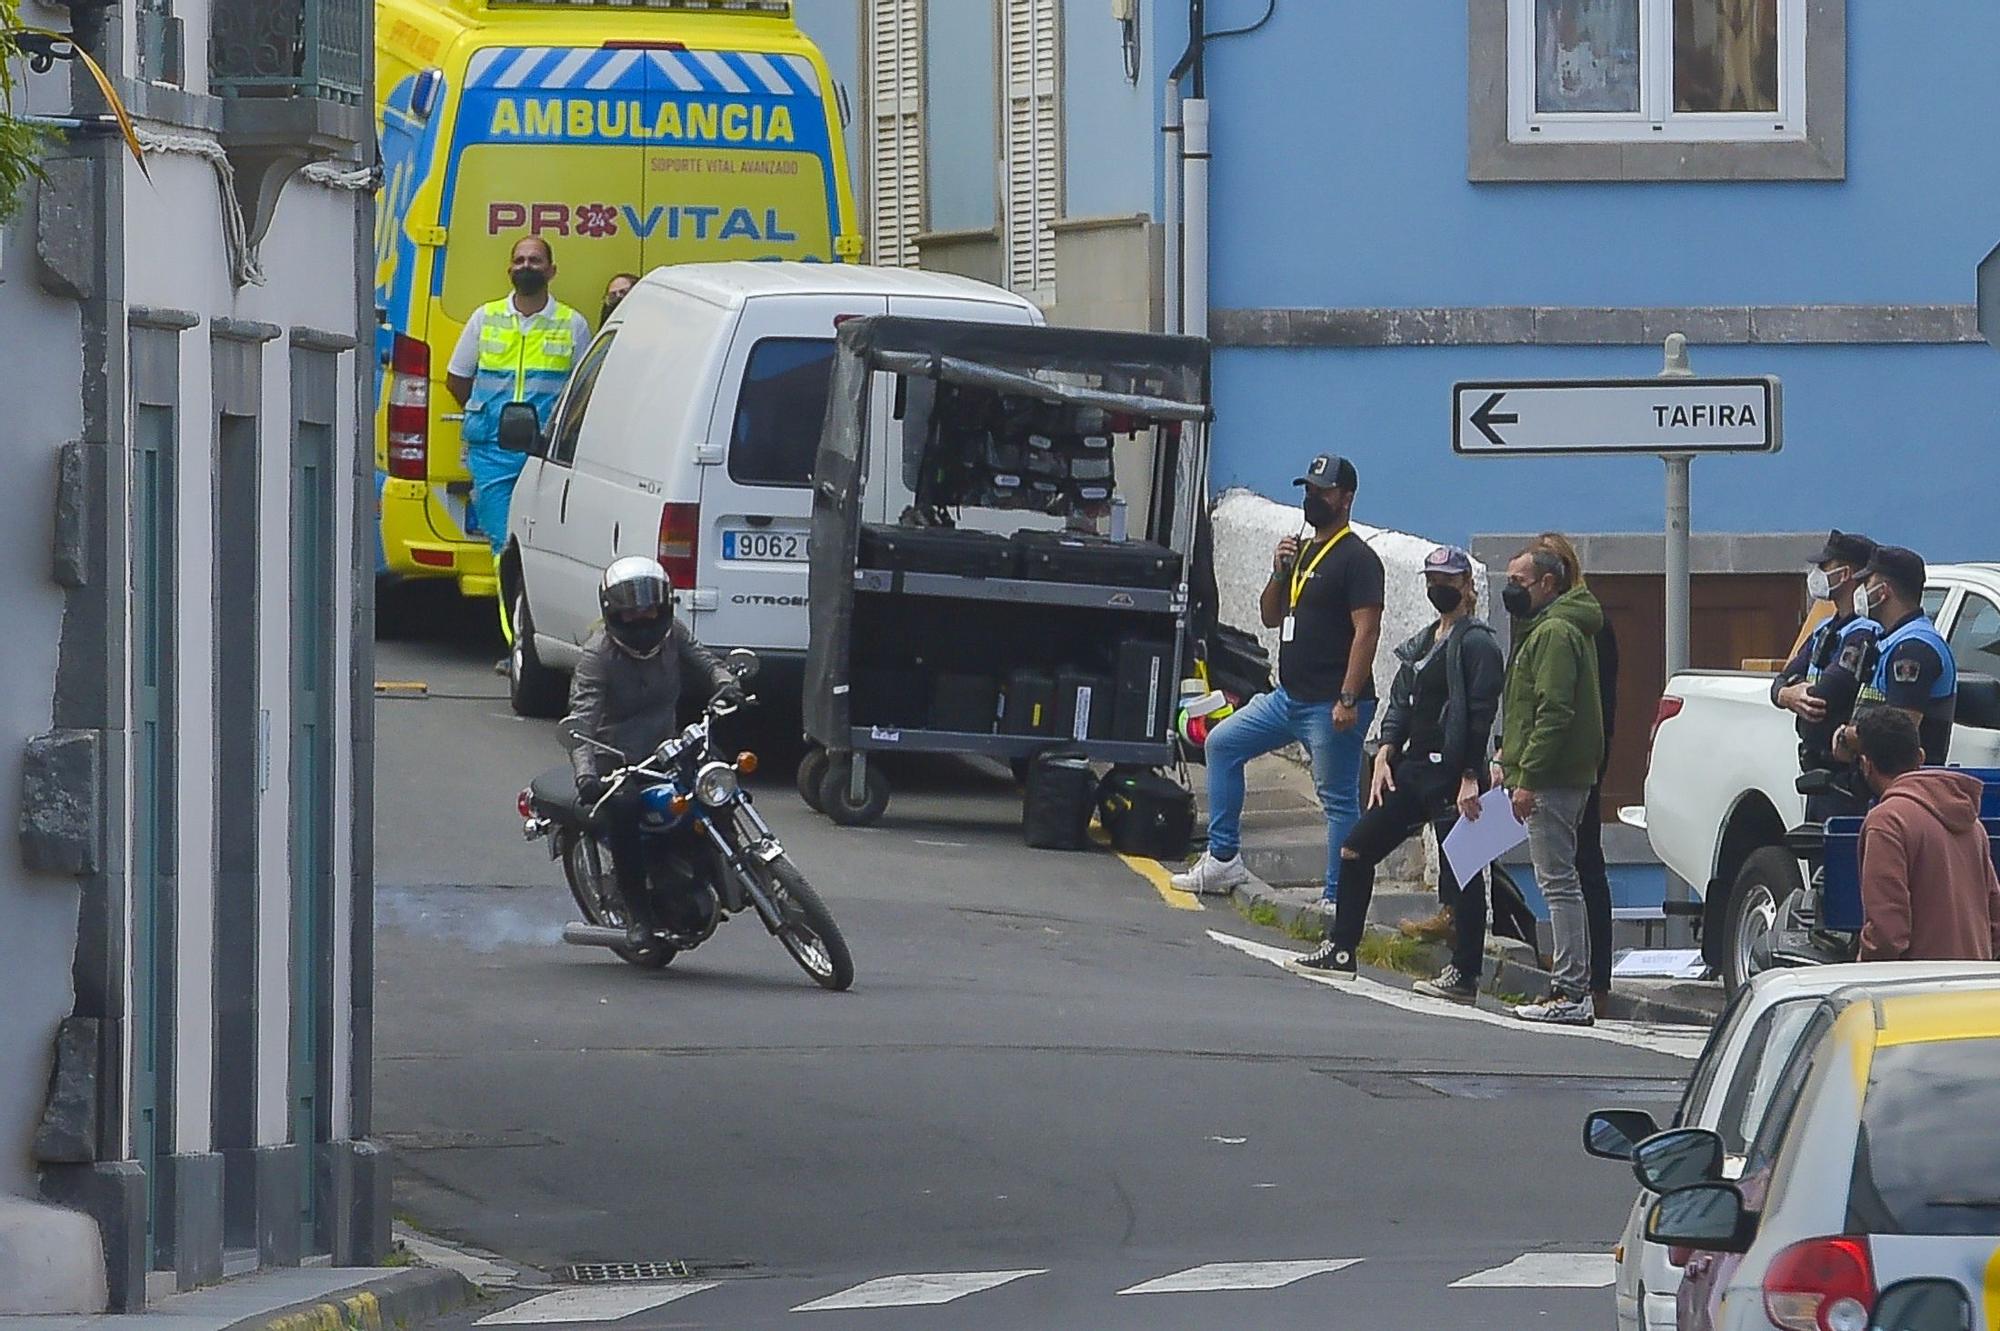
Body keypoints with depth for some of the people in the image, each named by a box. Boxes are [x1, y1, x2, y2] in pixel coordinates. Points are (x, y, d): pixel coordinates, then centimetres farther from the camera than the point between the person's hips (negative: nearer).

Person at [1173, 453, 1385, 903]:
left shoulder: (1357, 559, -11)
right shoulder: (1303, 552, 17)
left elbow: (1366, 632, -18)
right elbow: (1271, 617, 22)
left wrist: (1348, 699, -25)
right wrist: (1278, 575, 2)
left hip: (1331, 707, -10)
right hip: (1289, 697, 10)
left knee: (1338, 799, -5)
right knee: (1222, 744, 15)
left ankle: (1338, 899, -4)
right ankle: (1224, 859, 16)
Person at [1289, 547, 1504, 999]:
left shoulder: (1476, 644, -9)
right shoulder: (1421, 643, 18)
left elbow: (1481, 716, -14)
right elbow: (1401, 703, 18)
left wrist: (1470, 778, -20)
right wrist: (1385, 754, 4)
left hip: (1452, 774, -9)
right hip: (1413, 769, 9)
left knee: (1459, 873, -5)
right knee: (1356, 849, 9)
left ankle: (1465, 974, 0)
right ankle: (1340, 950, 16)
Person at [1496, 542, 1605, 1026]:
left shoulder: (1554, 634, -14)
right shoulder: (1548, 629, 21)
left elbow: (1553, 713, -21)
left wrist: (1528, 778, -22)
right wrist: (1510, 758, 22)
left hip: (1550, 782, -11)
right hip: (1560, 780, 11)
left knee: (1559, 882, -10)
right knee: (1561, 882, 12)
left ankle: (1572, 993, -12)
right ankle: (1574, 989, 14)